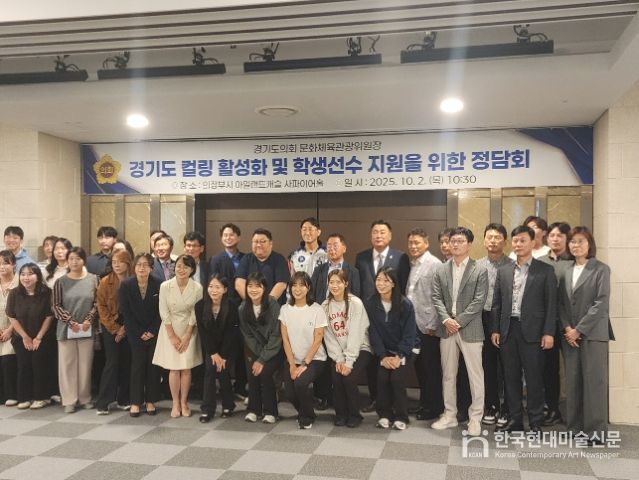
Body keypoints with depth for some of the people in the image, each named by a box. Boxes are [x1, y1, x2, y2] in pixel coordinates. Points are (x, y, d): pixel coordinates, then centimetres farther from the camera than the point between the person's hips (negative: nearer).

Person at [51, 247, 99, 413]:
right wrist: (70, 321, -12)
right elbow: (56, 305, -2)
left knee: (85, 364, 6)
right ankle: (69, 400, 10)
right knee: (67, 364, 3)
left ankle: (85, 398, 18)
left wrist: (89, 320, -11)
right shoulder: (61, 282, 1)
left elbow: (97, 303, 1)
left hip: (87, 329, 0)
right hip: (66, 329, 0)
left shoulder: (93, 279, 2)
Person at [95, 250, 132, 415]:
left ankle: (123, 400, 17)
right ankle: (103, 402, 0)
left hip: (128, 329, 1)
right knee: (112, 362, -6)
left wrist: (125, 328, -9)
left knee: (126, 363, 5)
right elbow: (102, 307, -3)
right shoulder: (105, 282, -2)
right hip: (110, 329, -1)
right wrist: (115, 328, -9)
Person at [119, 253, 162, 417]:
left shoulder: (158, 285, -6)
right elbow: (125, 312, -5)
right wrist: (139, 333, -8)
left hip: (154, 333, 1)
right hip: (135, 333, 0)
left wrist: (152, 331, -9)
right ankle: (135, 402, 7)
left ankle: (150, 401, 12)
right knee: (137, 365, -1)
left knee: (153, 366, 2)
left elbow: (161, 311, -3)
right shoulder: (126, 285, -5)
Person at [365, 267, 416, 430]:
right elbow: (373, 332, -5)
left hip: (402, 351, -2)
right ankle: (384, 415, 2)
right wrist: (383, 356, -11)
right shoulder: (370, 304, -7)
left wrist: (399, 356, -16)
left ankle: (401, 417, -2)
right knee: (382, 378, -17)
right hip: (383, 351, 2)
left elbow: (409, 334, -9)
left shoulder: (405, 304, -12)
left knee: (397, 378, -19)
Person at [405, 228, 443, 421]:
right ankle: (424, 403, 25)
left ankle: (434, 407, 14)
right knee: (419, 365, 13)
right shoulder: (411, 264, 12)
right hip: (413, 324, 7)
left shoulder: (434, 264, -9)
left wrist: (433, 325, -14)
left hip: (428, 326, -7)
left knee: (431, 367, 2)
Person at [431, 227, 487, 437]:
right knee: (448, 374, 11)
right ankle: (449, 415, 22)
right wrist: (446, 319, -10)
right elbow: (437, 298, 5)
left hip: (470, 329, -4)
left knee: (475, 374, 2)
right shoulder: (441, 270, 9)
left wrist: (459, 321, -14)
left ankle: (475, 418, 13)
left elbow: (479, 301, -9)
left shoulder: (479, 271, -3)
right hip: (446, 329, 4)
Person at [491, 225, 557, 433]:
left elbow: (551, 304, -3)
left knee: (534, 378, 1)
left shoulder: (545, 271, 1)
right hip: (508, 330, 4)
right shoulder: (503, 270, 11)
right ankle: (515, 419, 19)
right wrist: (495, 329, 6)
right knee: (511, 377, 9)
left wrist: (549, 332, -9)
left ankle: (535, 422, 12)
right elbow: (497, 303, 12)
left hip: (532, 331, -4)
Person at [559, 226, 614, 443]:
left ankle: (596, 430, 2)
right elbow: (561, 303, 11)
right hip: (570, 334, 5)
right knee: (573, 382, 5)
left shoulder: (601, 269, -1)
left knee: (594, 381, -4)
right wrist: (567, 329, -4)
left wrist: (579, 329, -13)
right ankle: (576, 427, 13)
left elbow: (602, 303, -9)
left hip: (592, 333, -4)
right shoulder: (567, 271, 13)